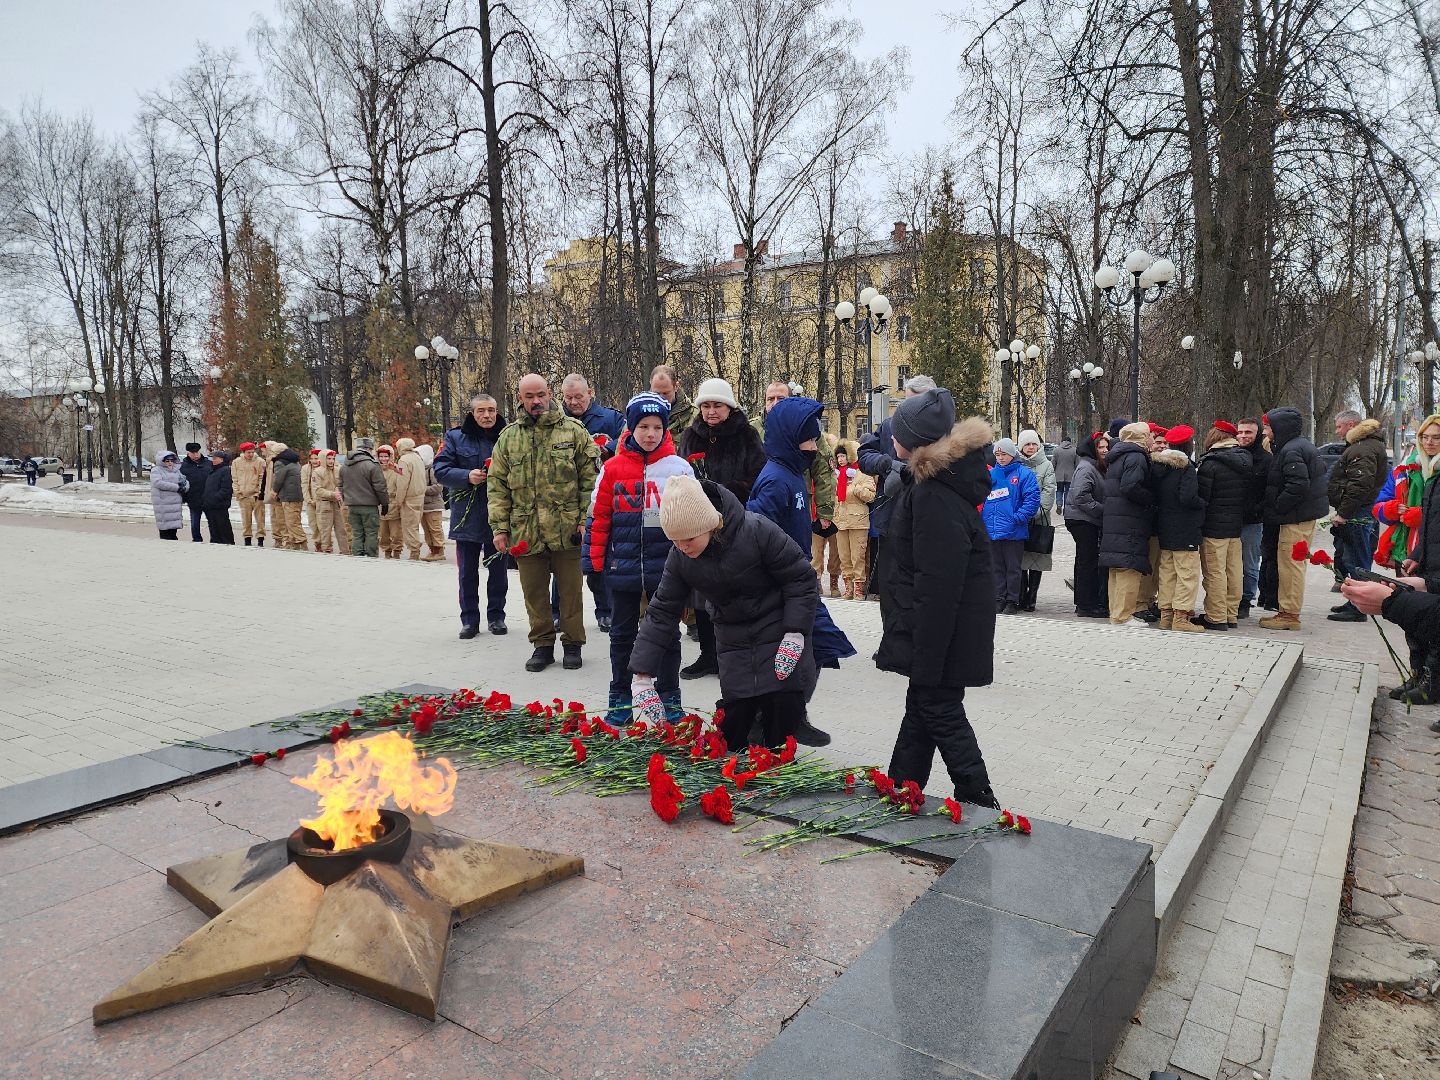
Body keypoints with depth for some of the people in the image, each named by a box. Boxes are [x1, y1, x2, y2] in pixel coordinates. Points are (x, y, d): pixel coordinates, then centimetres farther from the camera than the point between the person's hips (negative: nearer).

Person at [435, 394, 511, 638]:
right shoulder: (455, 437, 2)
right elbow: (440, 470, -4)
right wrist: (467, 476, -19)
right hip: (467, 517, 0)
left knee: (498, 570, 10)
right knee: (467, 572, 7)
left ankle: (496, 616, 24)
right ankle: (469, 619, 17)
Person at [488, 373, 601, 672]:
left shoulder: (574, 431, 2)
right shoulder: (509, 437, 10)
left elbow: (590, 478, 0)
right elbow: (498, 487, 9)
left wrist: (585, 519, -6)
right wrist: (500, 527, 2)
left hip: (566, 530, -2)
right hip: (525, 532, 3)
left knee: (570, 590, 6)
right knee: (534, 592, 10)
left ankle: (572, 644, 20)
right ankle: (542, 644, 23)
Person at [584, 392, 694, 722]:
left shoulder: (680, 468, -1)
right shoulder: (613, 468, -1)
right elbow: (598, 517, 3)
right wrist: (594, 561, 1)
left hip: (666, 567, 0)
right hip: (623, 567, 1)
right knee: (622, 633, 12)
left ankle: (670, 696, 25)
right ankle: (619, 698, 25)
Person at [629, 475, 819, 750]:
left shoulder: (757, 531, -26)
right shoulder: (679, 558, -12)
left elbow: (802, 579, -17)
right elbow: (661, 614, -8)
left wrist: (795, 635, -22)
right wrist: (641, 678, -15)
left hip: (780, 634, -3)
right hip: (733, 640, 3)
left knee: (784, 707, -9)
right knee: (732, 723, -5)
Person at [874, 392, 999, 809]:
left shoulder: (936, 496, -26)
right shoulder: (946, 476, 7)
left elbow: (938, 584, -27)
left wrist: (926, 656, -23)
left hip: (941, 628, -10)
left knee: (939, 710, 2)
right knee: (922, 703, 18)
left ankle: (980, 805, 15)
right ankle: (898, 788, 32)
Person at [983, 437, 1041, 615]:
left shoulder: (1024, 473, -3)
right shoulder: (991, 474, 10)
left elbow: (1032, 498, -10)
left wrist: (1017, 518, -17)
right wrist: (984, 518, 2)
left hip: (1013, 531, -5)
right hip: (992, 530, 5)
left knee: (1013, 567, 4)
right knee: (996, 567, 11)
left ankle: (1012, 601, 13)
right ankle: (998, 599, 20)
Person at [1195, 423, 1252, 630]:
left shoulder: (1210, 463, -14)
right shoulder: (1245, 463, 10)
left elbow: (1202, 497, -15)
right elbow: (1249, 496, 13)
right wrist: (1241, 513, 19)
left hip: (1214, 526, -8)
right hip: (1237, 525, 8)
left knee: (1214, 572, -3)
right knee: (1234, 571, 11)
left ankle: (1216, 618, 0)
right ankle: (1232, 616, 18)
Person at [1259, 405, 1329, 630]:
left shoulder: (1291, 451, -18)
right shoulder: (1302, 444, 15)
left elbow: (1298, 486, -27)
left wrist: (1277, 507, -15)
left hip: (1296, 518, -11)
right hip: (1307, 514, 11)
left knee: (1291, 564, -5)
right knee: (1292, 564, 15)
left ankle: (1290, 614, 0)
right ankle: (1287, 610, 22)